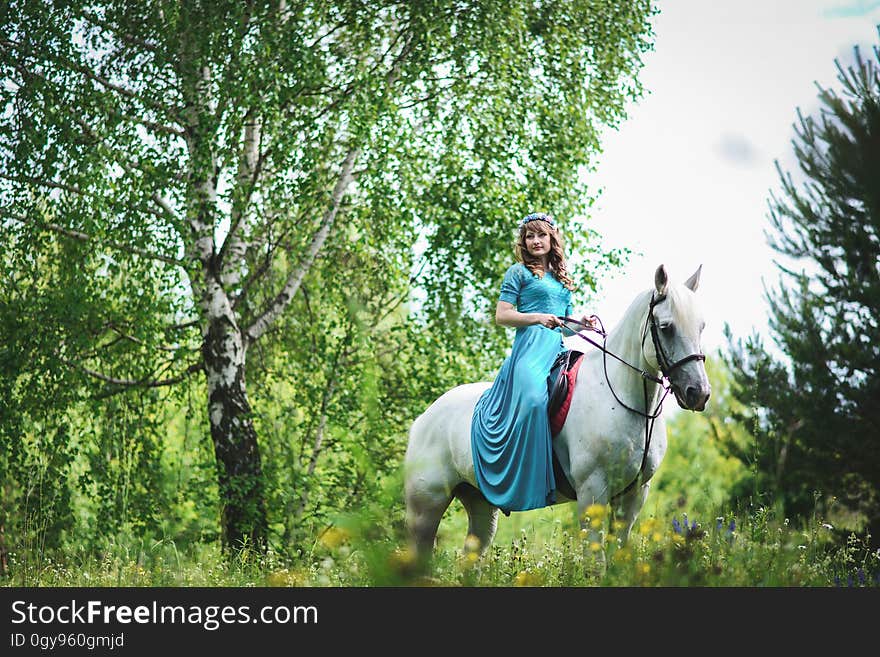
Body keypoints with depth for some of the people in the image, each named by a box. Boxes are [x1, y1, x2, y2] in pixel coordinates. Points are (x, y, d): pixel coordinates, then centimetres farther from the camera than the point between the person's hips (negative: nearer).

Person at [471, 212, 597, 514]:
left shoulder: (562, 278, 26)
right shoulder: (519, 272, 6)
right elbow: (502, 316, -2)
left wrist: (581, 323, 7)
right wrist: (538, 317, -14)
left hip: (558, 348, 8)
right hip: (531, 345, -8)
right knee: (532, 398, -30)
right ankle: (524, 486, -31)